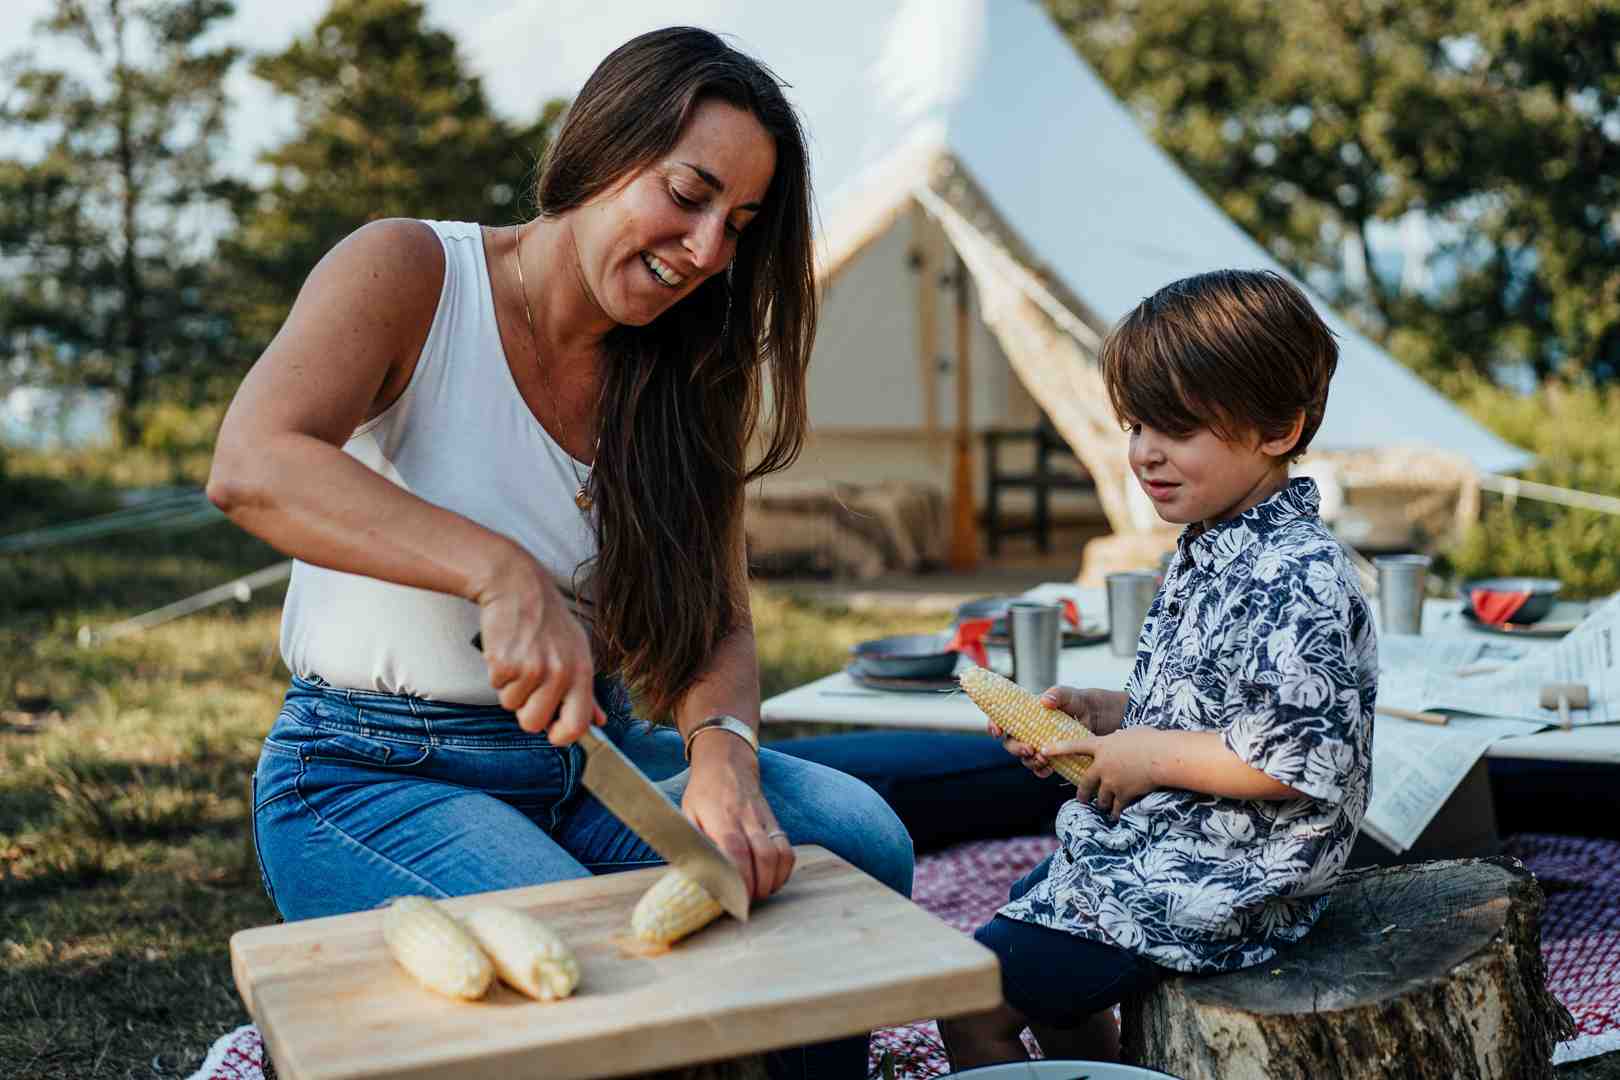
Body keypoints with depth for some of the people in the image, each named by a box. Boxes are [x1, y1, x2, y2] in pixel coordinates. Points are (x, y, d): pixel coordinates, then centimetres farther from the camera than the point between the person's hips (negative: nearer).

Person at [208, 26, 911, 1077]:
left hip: (593, 752, 5)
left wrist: (723, 750, -24)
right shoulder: (410, 271, -10)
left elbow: (717, 623, -1)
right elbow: (251, 465, -28)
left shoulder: (677, 381, 5)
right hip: (374, 771, -5)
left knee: (858, 837, -16)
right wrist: (503, 572, -41)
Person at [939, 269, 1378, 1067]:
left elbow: (1306, 760, -29)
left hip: (1216, 886, -11)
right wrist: (1098, 713, 2)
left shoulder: (1294, 580, -25)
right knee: (1023, 916, 30)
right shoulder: (1208, 553, 6)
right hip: (1154, 845, 11)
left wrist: (1155, 755, -21)